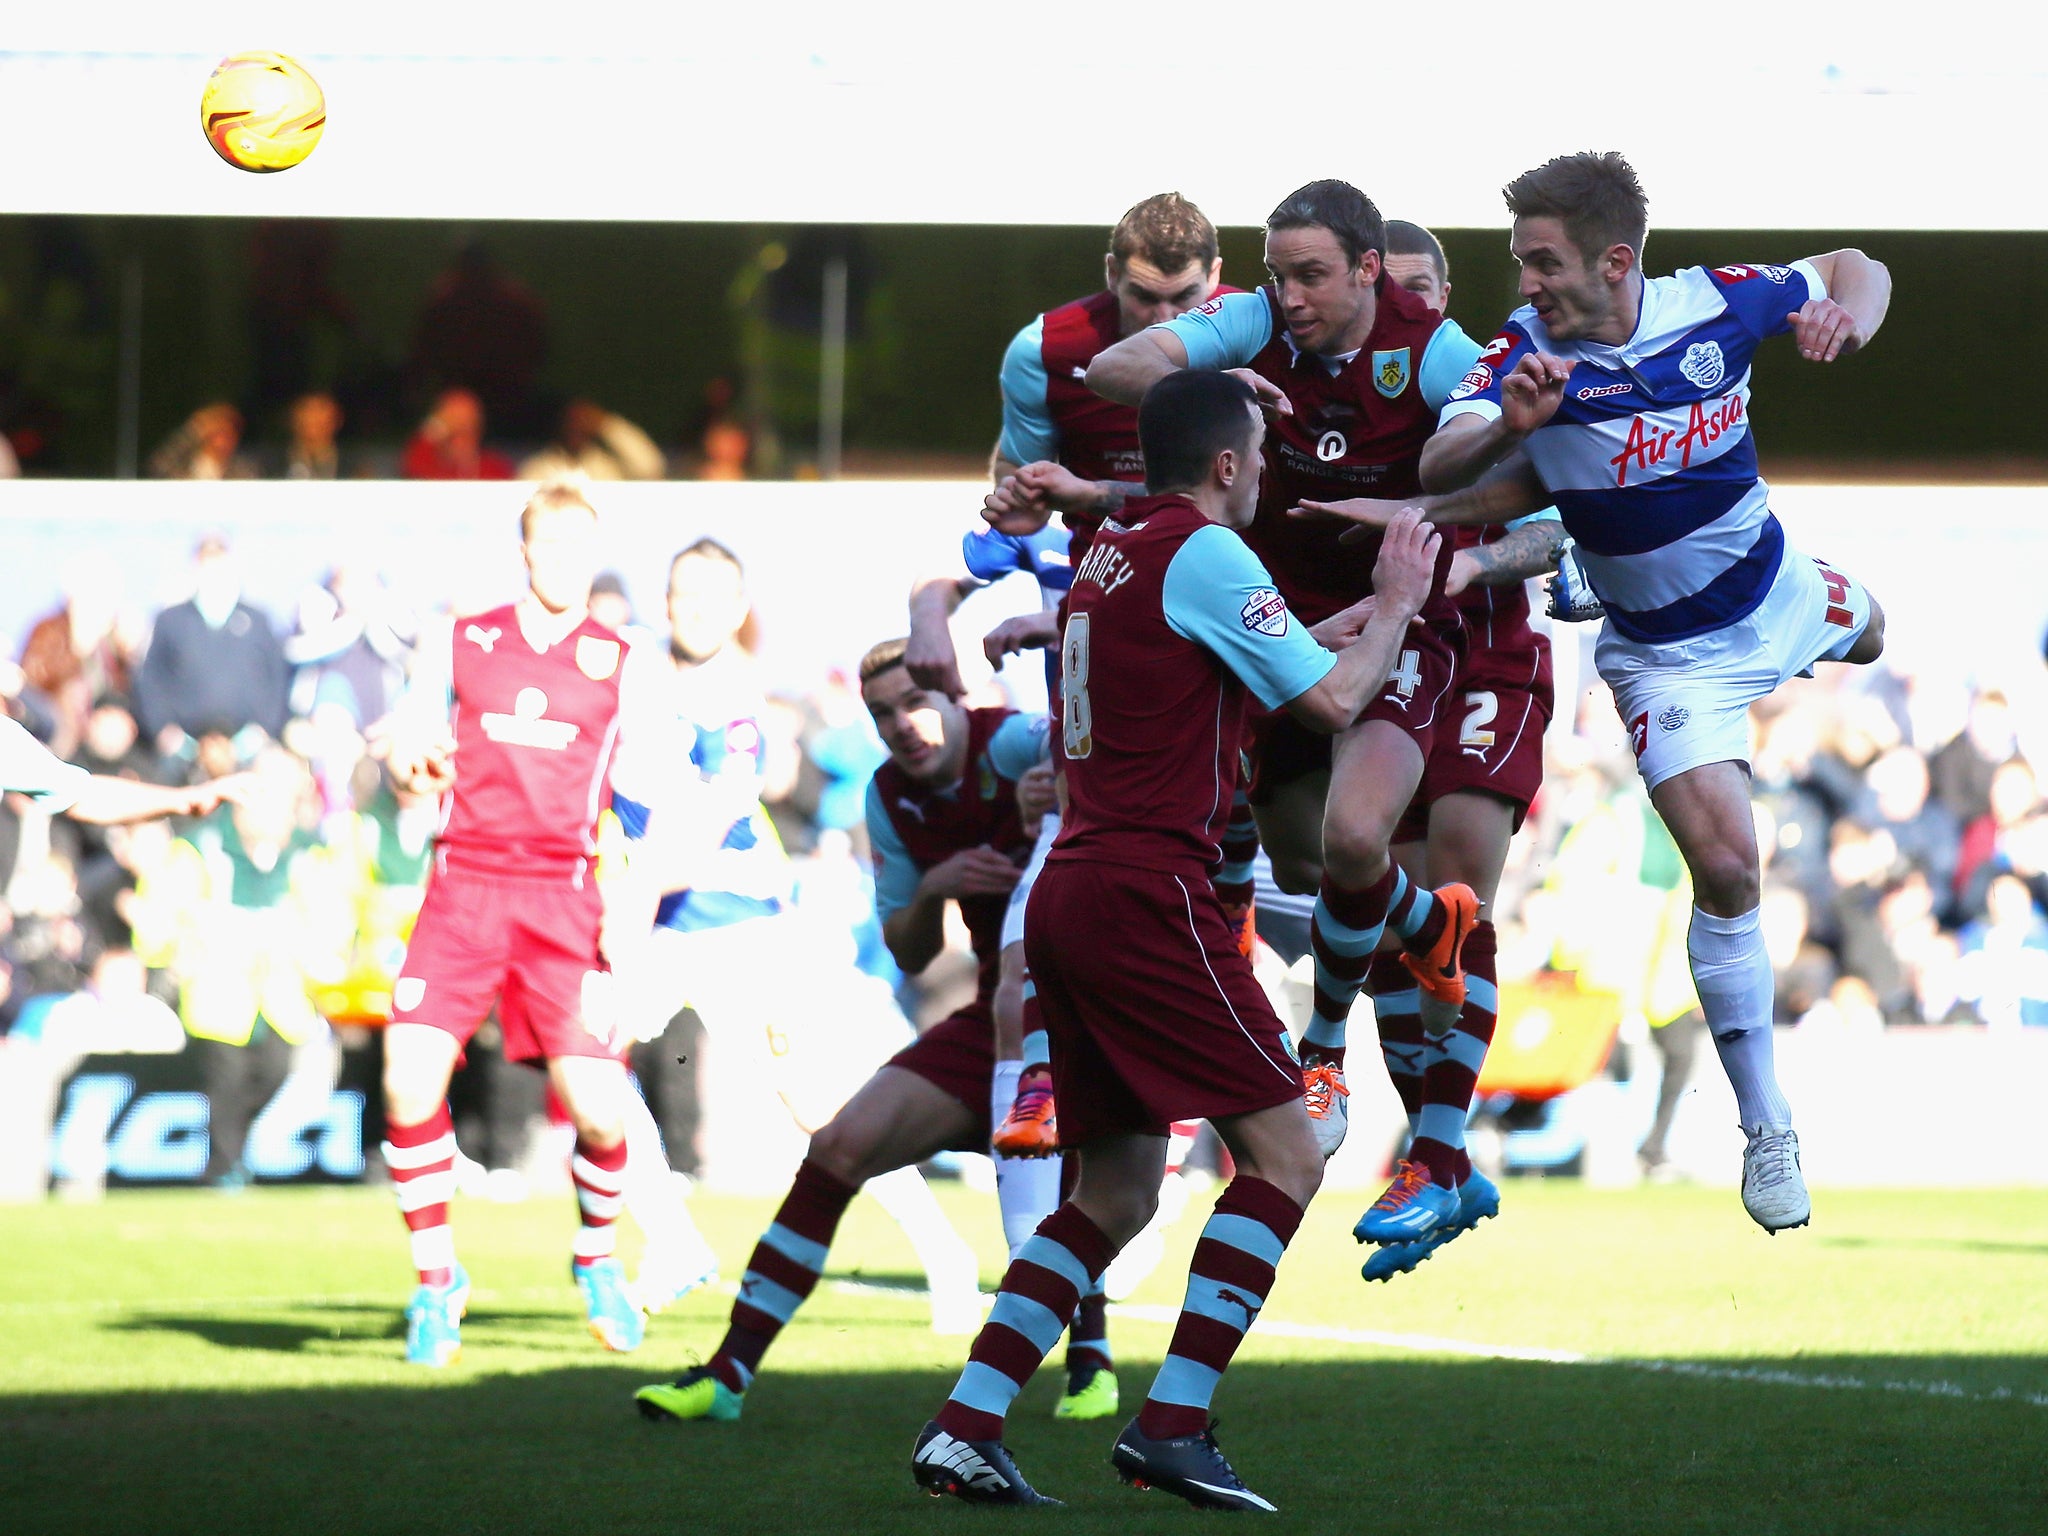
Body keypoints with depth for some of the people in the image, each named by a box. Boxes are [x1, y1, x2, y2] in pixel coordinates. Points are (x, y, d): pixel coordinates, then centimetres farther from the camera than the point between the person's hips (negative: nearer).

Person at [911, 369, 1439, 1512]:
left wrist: (1324, 632, 34)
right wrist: (1395, 605, 8)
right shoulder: (1205, 554, -9)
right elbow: (1332, 701, -9)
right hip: (1147, 893, -9)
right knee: (1285, 1154, -5)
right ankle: (1172, 1426, -12)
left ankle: (963, 1429, 4)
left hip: (1069, 898, 9)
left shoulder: (1113, 552, 18)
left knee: (1116, 1193, 13)